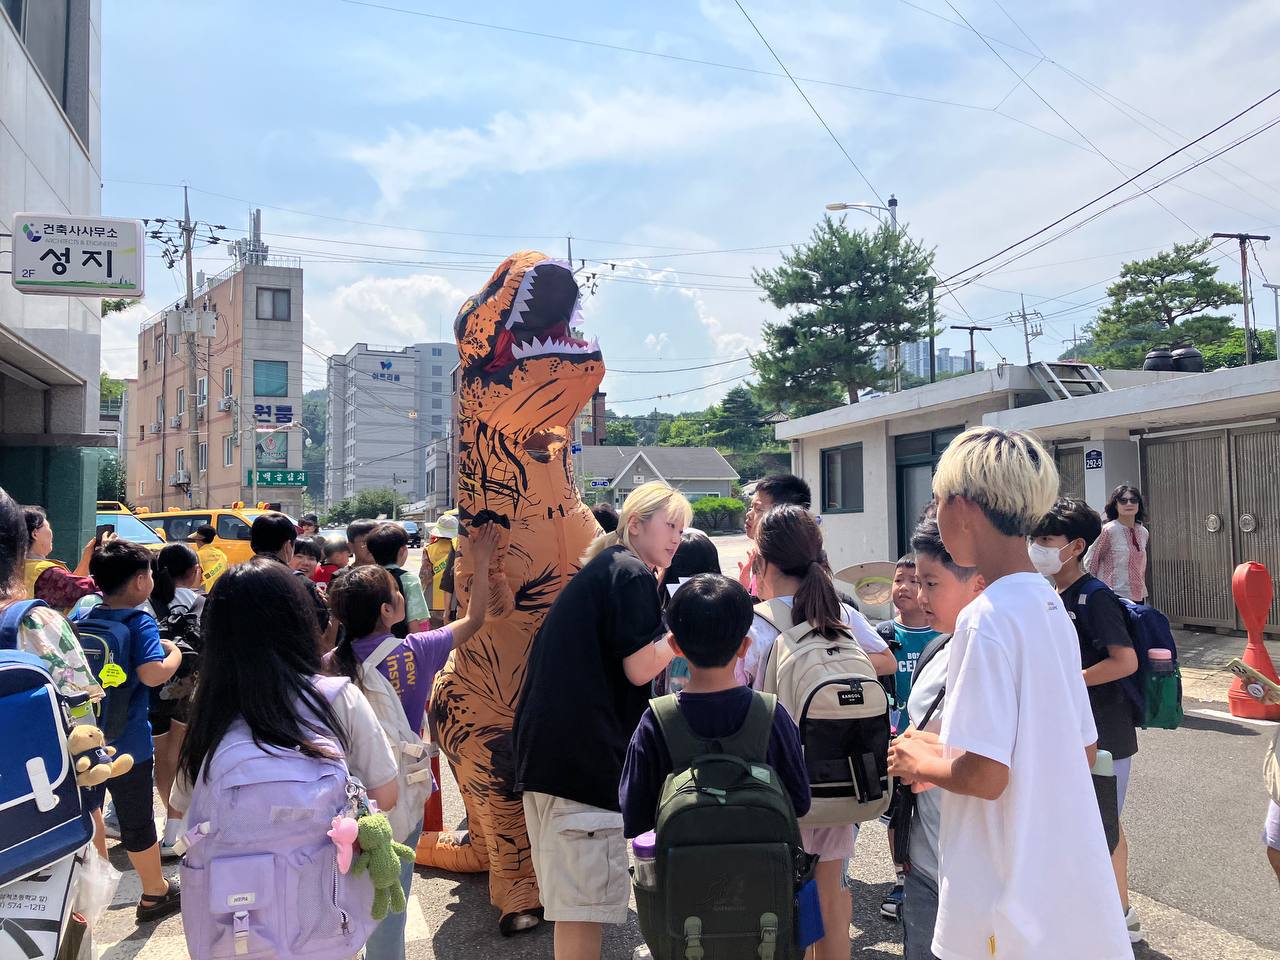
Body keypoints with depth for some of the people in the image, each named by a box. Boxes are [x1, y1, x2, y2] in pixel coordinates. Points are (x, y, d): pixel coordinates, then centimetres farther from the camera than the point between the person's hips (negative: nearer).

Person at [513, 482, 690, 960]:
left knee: (572, 893, 20)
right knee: (585, 899, -4)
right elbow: (640, 668, -13)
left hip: (547, 744, 11)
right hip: (586, 753, -11)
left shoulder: (599, 570, 20)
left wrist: (672, 631, 21)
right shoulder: (632, 574, -10)